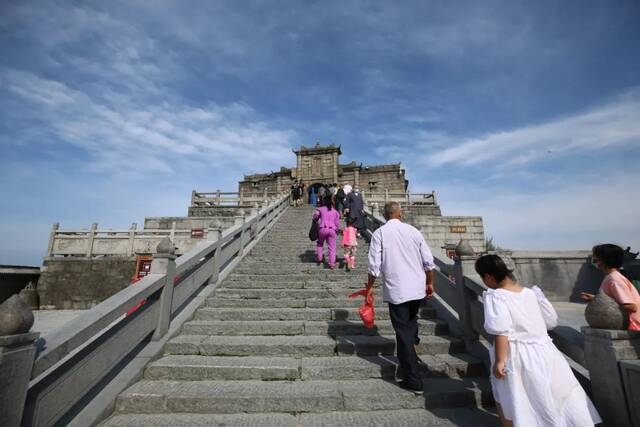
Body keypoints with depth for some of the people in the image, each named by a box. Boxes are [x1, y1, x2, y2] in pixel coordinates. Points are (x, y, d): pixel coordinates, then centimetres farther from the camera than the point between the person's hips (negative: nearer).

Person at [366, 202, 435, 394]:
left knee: (403, 332, 5)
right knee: (411, 321, 28)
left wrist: (370, 287, 5)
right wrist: (430, 283, 17)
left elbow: (374, 265, -9)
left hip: (396, 290, -4)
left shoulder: (380, 233, -6)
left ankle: (414, 381, 14)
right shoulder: (413, 231, 2)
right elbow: (429, 261, 4)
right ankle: (411, 355, 35)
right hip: (418, 288, 4)